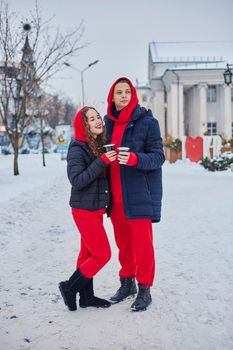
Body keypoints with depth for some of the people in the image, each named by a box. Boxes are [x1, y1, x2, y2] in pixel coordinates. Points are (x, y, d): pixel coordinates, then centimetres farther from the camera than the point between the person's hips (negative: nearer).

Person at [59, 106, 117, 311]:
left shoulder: (100, 145, 9)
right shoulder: (77, 149, -16)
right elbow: (76, 181, -24)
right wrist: (102, 162, -27)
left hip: (96, 209, 8)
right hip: (84, 210, -8)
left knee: (88, 253, 13)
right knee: (102, 254, -5)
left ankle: (86, 296, 23)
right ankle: (69, 288, 8)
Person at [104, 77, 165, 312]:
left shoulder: (147, 122, -7)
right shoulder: (109, 122, 10)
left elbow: (158, 157, -11)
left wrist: (135, 158, -27)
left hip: (139, 195, -5)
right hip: (116, 196, 5)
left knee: (142, 243, -1)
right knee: (123, 242, 14)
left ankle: (144, 290, 12)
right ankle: (126, 283, 29)